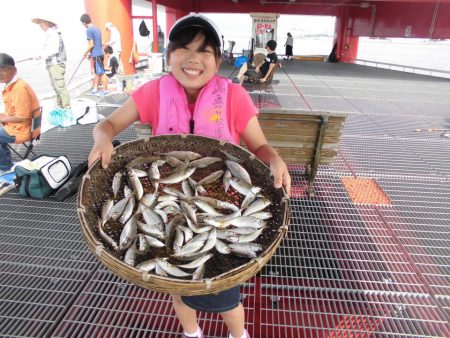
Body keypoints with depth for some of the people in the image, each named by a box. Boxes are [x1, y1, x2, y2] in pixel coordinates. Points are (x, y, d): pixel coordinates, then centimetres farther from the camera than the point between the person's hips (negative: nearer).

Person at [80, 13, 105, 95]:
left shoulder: (89, 30, -10)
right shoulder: (97, 29, 14)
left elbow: (91, 45, -13)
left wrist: (85, 53, -2)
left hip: (96, 55, -9)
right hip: (100, 53, 9)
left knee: (100, 73, -6)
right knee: (98, 73, 12)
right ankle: (95, 89, 20)